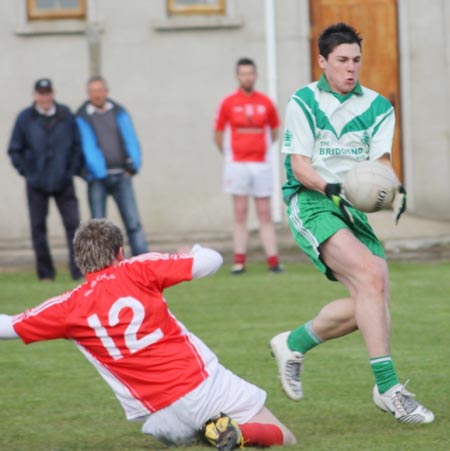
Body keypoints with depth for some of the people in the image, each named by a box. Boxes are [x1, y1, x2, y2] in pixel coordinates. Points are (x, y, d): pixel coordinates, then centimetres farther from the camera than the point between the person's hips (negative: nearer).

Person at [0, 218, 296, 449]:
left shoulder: (70, 308, 1)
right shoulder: (137, 271, -3)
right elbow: (211, 261, -3)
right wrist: (196, 251, 19)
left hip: (166, 417, 1)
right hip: (205, 382, -1)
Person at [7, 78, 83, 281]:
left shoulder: (66, 115, 0)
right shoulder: (25, 118, -1)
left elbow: (77, 144, 6)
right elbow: (14, 150, 4)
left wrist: (73, 169, -1)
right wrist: (27, 172, -2)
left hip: (63, 182, 0)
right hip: (37, 184, 0)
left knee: (73, 224, -7)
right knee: (38, 227, 4)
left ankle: (79, 270, -7)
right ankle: (45, 273, 13)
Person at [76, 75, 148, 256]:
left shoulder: (119, 112, 10)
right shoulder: (82, 117, 0)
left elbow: (131, 140, 5)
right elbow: (88, 147, -8)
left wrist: (133, 165, -9)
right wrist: (100, 173, -18)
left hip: (121, 175, 2)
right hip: (98, 178, -2)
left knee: (133, 222, -4)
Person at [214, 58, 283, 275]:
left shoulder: (266, 103, 4)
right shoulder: (228, 103, 0)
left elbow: (274, 132, 16)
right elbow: (218, 135, 7)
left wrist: (261, 149, 12)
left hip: (261, 164, 1)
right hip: (237, 165, -1)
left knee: (265, 215, 2)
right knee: (240, 214, 0)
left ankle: (273, 261, 1)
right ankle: (239, 262, 1)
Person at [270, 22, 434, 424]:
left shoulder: (378, 107, 11)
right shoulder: (303, 102, 1)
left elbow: (380, 160, 1)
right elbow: (299, 166, -5)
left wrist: (394, 188, -22)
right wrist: (331, 189, -24)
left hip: (355, 210, 5)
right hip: (312, 205, -5)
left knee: (370, 305, -7)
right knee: (371, 276, -26)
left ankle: (293, 344, 18)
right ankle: (387, 387, -27)